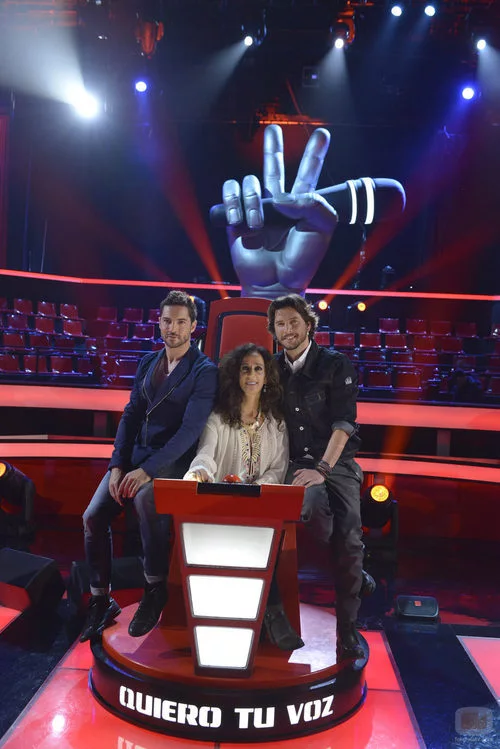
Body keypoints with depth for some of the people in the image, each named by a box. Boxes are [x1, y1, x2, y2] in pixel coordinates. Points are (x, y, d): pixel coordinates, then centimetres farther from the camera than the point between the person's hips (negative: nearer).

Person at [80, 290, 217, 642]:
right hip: (135, 454, 6)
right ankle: (101, 600, 11)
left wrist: (148, 470, -23)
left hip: (173, 460, -6)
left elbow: (191, 429, -16)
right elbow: (131, 415, 11)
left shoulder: (204, 371, -7)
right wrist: (117, 466, -3)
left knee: (146, 499, -36)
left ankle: (156, 589, -14)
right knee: (93, 516, -9)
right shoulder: (147, 363, 13)